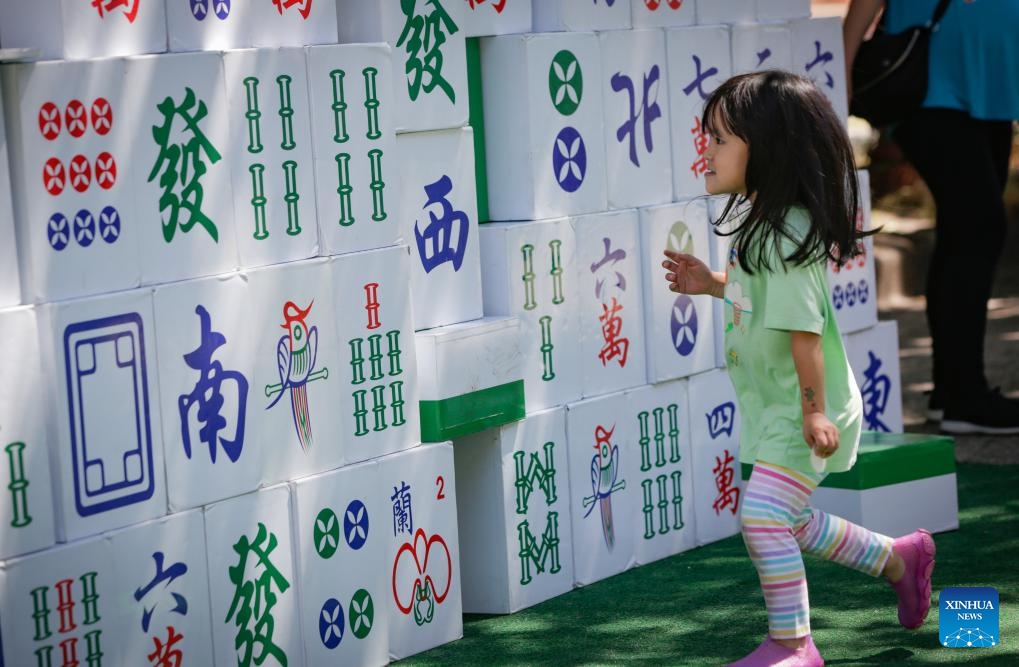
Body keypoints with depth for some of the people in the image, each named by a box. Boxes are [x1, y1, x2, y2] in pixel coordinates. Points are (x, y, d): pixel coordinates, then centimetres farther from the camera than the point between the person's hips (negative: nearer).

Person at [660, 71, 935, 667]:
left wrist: (813, 410, -27)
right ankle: (902, 558, 37)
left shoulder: (785, 234, -23)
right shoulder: (759, 222, 8)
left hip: (802, 409, -10)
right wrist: (712, 283, 11)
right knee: (792, 521, 18)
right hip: (775, 406, 10)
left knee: (763, 515, -16)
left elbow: (804, 324, -26)